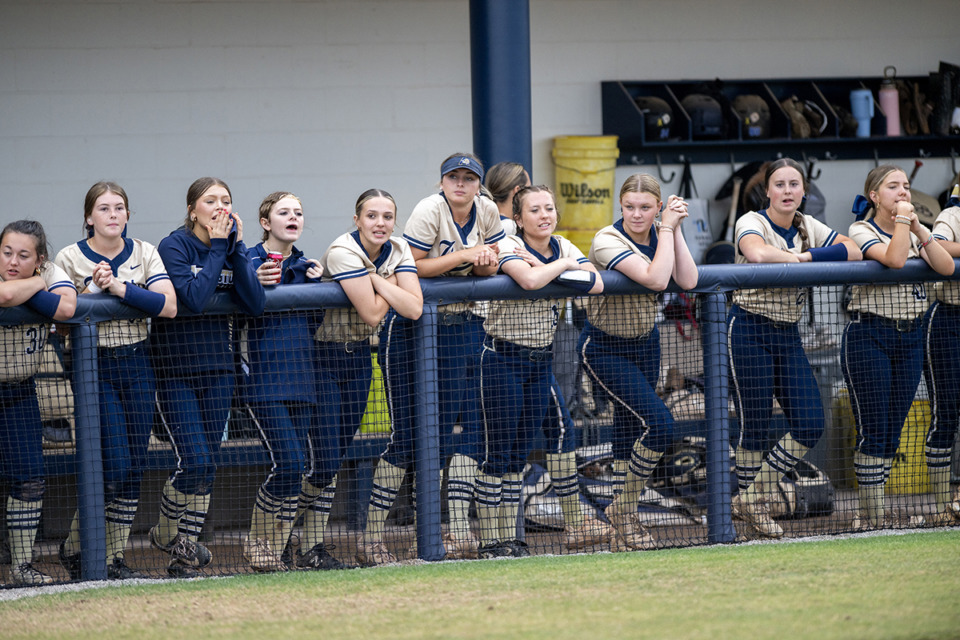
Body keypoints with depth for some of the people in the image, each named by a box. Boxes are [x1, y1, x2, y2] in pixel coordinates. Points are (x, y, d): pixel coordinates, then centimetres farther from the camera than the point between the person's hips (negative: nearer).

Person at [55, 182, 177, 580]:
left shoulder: (144, 254, 4)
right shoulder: (70, 258, -2)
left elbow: (168, 306, -10)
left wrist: (120, 288, -17)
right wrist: (92, 290, -17)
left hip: (136, 366, 4)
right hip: (94, 368, -4)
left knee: (134, 469, 2)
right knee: (114, 469, -12)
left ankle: (115, 558, 12)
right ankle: (73, 547, 8)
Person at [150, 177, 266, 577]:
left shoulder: (233, 248, 4)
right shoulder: (174, 247, -11)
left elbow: (255, 305, -10)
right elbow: (193, 298, -26)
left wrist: (237, 247, -14)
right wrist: (217, 249, -20)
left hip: (217, 369, 5)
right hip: (175, 371, -5)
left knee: (207, 466, 5)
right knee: (195, 461, -13)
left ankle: (185, 554, 15)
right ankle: (165, 532, 12)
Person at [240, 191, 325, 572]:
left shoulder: (306, 265, 15)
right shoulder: (250, 262, -3)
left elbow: (314, 324, 15)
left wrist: (317, 283, 1)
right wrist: (256, 284, -23)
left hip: (302, 379, 6)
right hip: (266, 379, -6)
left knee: (297, 468, 2)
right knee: (289, 464, -16)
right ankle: (257, 543, 1)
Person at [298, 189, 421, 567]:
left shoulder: (398, 251, -1)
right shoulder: (344, 252, -20)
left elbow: (414, 308, -13)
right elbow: (372, 313, -24)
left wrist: (377, 280, -19)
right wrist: (389, 284, -10)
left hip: (359, 355, 6)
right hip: (322, 354, -6)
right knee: (325, 457, -9)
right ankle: (311, 544, 3)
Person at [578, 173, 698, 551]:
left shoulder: (659, 235, -4)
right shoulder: (608, 241, -24)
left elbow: (687, 281, -16)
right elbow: (656, 279, -35)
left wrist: (675, 230, -19)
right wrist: (667, 228, -28)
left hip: (645, 343, 7)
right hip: (605, 349, -7)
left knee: (629, 434, 10)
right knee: (659, 424, -18)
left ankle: (621, 533, 17)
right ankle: (623, 510, -3)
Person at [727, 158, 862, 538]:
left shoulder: (809, 227, 8)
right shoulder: (752, 223, -10)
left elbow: (854, 251, -5)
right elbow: (757, 253, -34)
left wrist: (809, 256, -17)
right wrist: (798, 258, -18)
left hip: (788, 335, 6)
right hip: (749, 331, -6)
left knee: (810, 425, -3)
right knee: (756, 425, -4)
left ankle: (752, 498, 11)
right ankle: (749, 501, 15)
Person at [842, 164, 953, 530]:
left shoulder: (916, 233, 13)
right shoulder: (862, 230, -6)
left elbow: (947, 267, -3)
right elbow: (893, 258, -24)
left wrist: (919, 229, -9)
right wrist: (902, 219, -14)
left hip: (910, 336, 6)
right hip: (869, 335, -6)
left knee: (893, 430, 7)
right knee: (873, 430, -6)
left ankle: (876, 511, 12)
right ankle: (871, 514, -1)